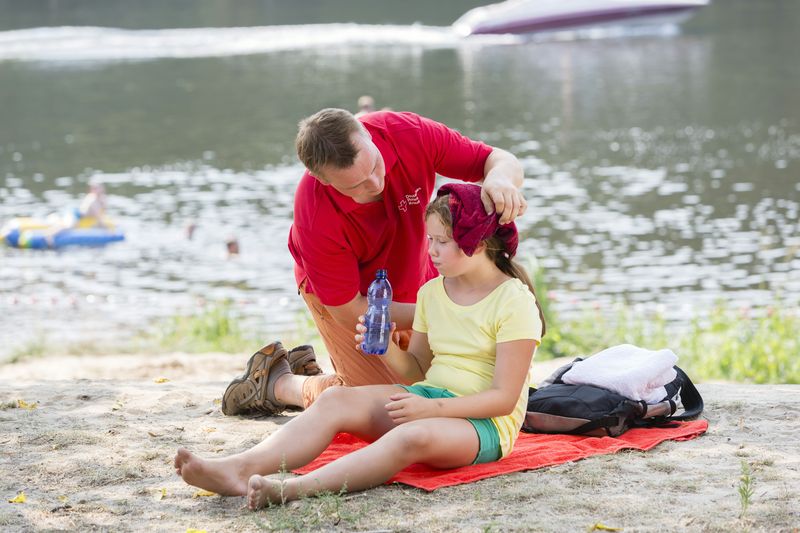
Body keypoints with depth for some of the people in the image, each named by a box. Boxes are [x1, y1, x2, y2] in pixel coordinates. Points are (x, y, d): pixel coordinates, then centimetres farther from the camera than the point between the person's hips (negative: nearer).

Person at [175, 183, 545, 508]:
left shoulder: (514, 301, -10)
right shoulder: (432, 293, 12)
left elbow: (504, 398, -14)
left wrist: (431, 407, -22)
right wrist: (386, 348, -6)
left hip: (485, 421, -7)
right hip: (429, 398, 7)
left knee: (414, 436, -41)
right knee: (337, 400, -20)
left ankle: (292, 490, -58)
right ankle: (238, 470, -41)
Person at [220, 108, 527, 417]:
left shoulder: (408, 133, -31)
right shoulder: (315, 215, -38)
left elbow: (499, 160, -20)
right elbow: (349, 312, -28)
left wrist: (499, 178, -46)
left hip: (414, 284, 5)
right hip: (344, 295, -5)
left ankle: (307, 368, 29)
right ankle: (277, 382, 10)